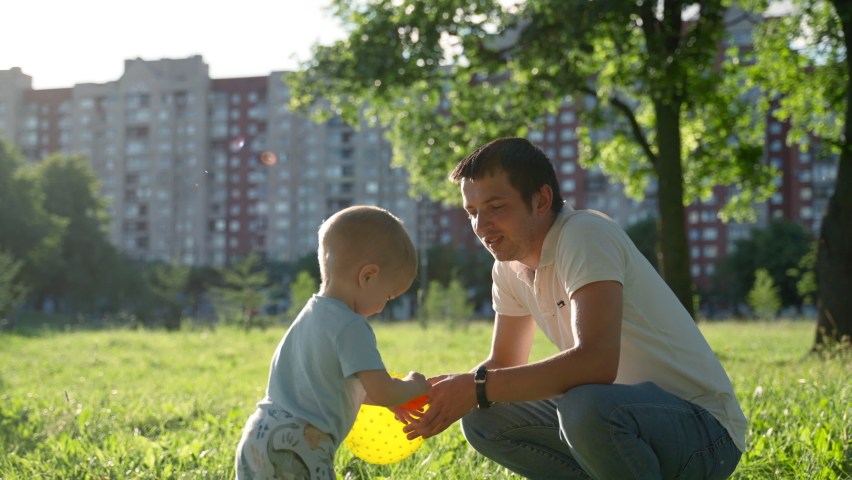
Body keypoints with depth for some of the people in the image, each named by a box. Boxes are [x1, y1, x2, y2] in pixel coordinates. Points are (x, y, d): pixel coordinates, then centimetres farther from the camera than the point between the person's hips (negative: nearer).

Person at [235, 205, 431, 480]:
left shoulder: (310, 314, 17)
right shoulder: (350, 326, -13)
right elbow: (382, 392, -18)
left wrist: (390, 402, 31)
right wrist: (414, 387, 2)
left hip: (257, 435, 10)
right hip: (298, 448, -10)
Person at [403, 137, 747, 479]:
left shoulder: (584, 236, -20)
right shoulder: (509, 267, 6)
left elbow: (596, 362, -32)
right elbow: (505, 363, 14)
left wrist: (478, 388, -28)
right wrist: (448, 392, -9)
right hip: (625, 411, 8)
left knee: (586, 408, -37)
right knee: (481, 420, -2)